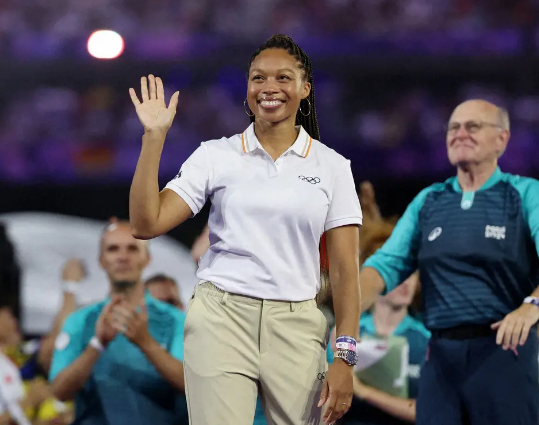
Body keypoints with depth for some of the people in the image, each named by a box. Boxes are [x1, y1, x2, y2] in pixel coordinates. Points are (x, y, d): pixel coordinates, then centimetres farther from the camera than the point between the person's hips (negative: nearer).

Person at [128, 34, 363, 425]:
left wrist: (345, 358, -5)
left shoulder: (331, 166, 6)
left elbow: (345, 270, 3)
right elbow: (146, 224, -1)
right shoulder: (215, 156, 6)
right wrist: (154, 137, -6)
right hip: (221, 319, -1)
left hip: (296, 328, 1)